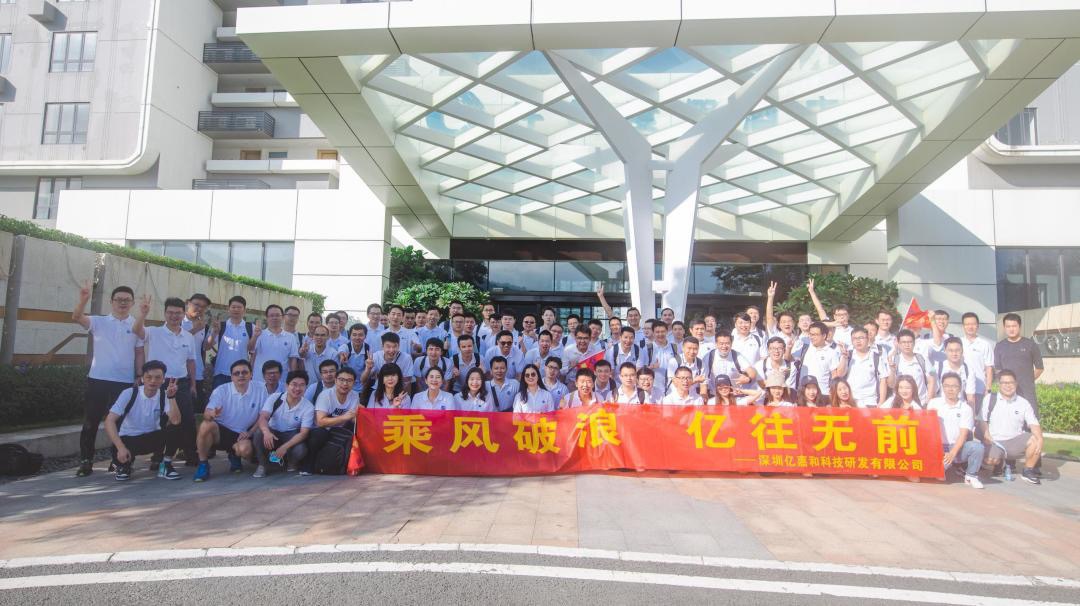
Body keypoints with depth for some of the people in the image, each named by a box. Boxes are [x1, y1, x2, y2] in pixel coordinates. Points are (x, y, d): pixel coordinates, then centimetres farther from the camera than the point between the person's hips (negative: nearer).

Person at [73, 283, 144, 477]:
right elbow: (77, 318, -14)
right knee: (91, 421, 4)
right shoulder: (99, 322, 4)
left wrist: (139, 377, 1)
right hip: (98, 379, 0)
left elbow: (139, 353, 8)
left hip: (125, 381, 0)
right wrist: (83, 299, -32)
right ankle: (86, 462, 14)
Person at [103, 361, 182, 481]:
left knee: (175, 426, -27)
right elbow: (109, 421, -22)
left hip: (153, 439, 1)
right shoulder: (129, 393, -16)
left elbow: (175, 421, -26)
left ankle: (165, 465, -8)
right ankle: (124, 465, 6)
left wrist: (171, 397, -35)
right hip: (128, 439, -1)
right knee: (119, 455, -35)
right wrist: (121, 447, -33)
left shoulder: (164, 396, -11)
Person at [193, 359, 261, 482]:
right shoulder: (221, 390, -8)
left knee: (245, 450, -33)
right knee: (206, 425, -33)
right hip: (220, 431, 0)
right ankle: (203, 464, -11)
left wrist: (250, 432, -12)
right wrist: (211, 414, -43)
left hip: (242, 435, 0)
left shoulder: (260, 391, -6)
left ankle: (235, 456, 9)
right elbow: (206, 414, -18)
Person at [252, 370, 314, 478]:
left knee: (300, 450, -33)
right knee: (259, 432, -32)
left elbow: (303, 433, -18)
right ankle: (262, 465, -9)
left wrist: (285, 447, -33)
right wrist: (266, 432, -45)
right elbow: (263, 418, -22)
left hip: (291, 436, -1)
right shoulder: (274, 398, -10)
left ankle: (290, 464, 5)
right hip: (272, 433, 1)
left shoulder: (308, 407, -13)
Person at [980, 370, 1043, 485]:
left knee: (1035, 440, -27)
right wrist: (986, 434, -16)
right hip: (994, 441, -2)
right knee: (991, 460, -30)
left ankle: (1028, 471, -3)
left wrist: (1040, 439, -23)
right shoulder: (990, 399, 2)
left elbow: (1033, 424, -4)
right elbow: (982, 419, 2)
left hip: (1015, 442, 2)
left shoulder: (1023, 403, 5)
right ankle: (999, 461, 13)